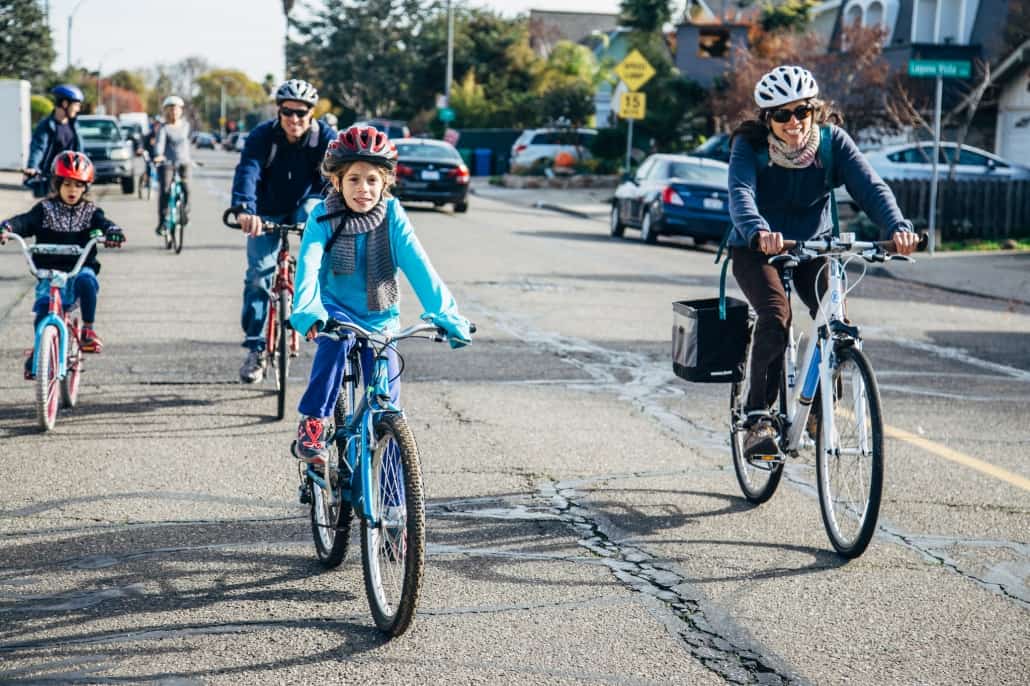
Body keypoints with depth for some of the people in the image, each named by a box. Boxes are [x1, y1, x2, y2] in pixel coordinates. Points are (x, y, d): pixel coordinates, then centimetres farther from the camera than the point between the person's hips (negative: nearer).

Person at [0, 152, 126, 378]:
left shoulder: (90, 212, 9)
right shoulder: (45, 209, 7)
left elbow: (103, 223, -10)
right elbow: (26, 221, -9)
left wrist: (112, 232, -35)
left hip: (80, 269, 0)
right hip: (49, 273, 0)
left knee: (86, 280, -35)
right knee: (43, 309, -22)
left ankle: (88, 330, -21)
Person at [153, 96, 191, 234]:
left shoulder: (185, 125, 11)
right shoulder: (164, 128, -5)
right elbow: (159, 143, -20)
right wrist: (158, 155, -38)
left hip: (183, 162, 3)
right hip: (167, 162, -3)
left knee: (186, 188, -18)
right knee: (165, 192, -10)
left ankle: (185, 215, 1)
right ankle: (161, 223, -3)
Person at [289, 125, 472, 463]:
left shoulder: (392, 216, -9)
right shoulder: (323, 217, -12)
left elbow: (418, 265, -18)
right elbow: (309, 266, -26)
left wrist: (445, 314, -31)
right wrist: (308, 312, -45)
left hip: (380, 319, 2)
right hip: (337, 310, -1)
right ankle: (313, 422, -24)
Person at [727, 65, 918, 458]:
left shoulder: (832, 140, -12)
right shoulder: (749, 145, -19)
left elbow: (869, 186, -24)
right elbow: (741, 193, -36)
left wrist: (897, 227, -43)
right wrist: (759, 232, -58)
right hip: (756, 249, -2)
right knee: (776, 315, -29)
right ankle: (758, 416, -20)